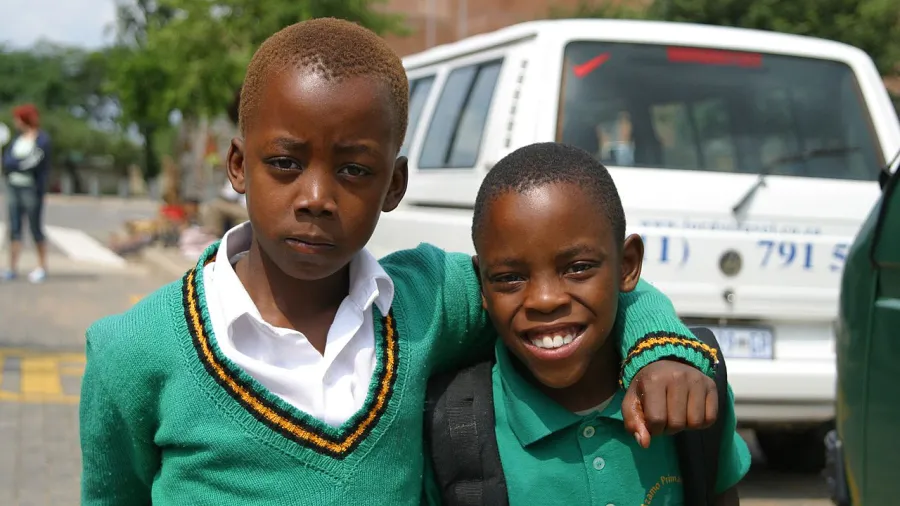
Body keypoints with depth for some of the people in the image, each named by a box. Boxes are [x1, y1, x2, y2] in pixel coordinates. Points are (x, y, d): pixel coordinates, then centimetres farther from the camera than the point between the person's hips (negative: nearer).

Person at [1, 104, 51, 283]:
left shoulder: (42, 139, -7)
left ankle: (42, 267, 12)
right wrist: (23, 163, -11)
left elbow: (36, 164, -16)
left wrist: (15, 164, -8)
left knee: (35, 227, 1)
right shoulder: (17, 139, 13)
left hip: (31, 188, -6)